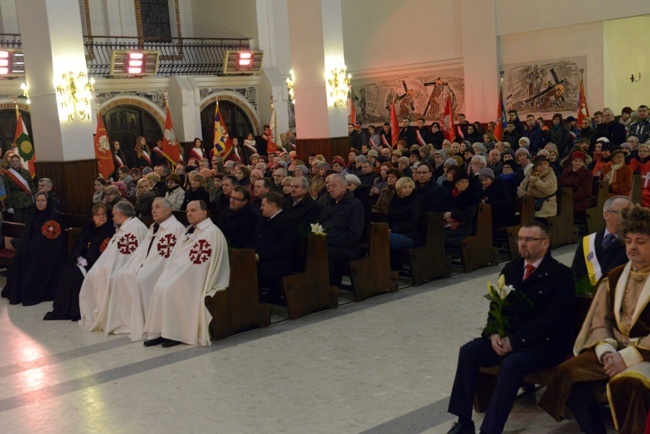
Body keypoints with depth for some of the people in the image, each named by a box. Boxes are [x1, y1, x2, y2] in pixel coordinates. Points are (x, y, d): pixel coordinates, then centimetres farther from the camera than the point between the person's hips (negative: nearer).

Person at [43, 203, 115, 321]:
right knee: (67, 271, -17)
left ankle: (76, 311, -18)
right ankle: (62, 309, -15)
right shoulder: (88, 229, 15)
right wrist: (79, 259, -6)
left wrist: (87, 262, -17)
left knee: (78, 274, -27)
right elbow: (78, 246, 14)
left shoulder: (110, 230, -6)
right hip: (84, 262, 6)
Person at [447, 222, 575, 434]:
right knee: (468, 351, -16)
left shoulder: (561, 274, -7)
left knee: (511, 363, -34)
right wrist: (494, 333, -10)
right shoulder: (511, 269, 13)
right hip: (507, 338, 6)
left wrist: (514, 341, -21)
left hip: (544, 343, -6)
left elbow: (553, 319, -16)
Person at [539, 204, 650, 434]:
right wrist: (606, 351, -9)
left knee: (624, 383, -36)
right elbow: (600, 320, 9)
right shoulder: (615, 277, 12)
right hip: (614, 349, 6)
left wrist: (628, 357, -21)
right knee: (568, 373, -16)